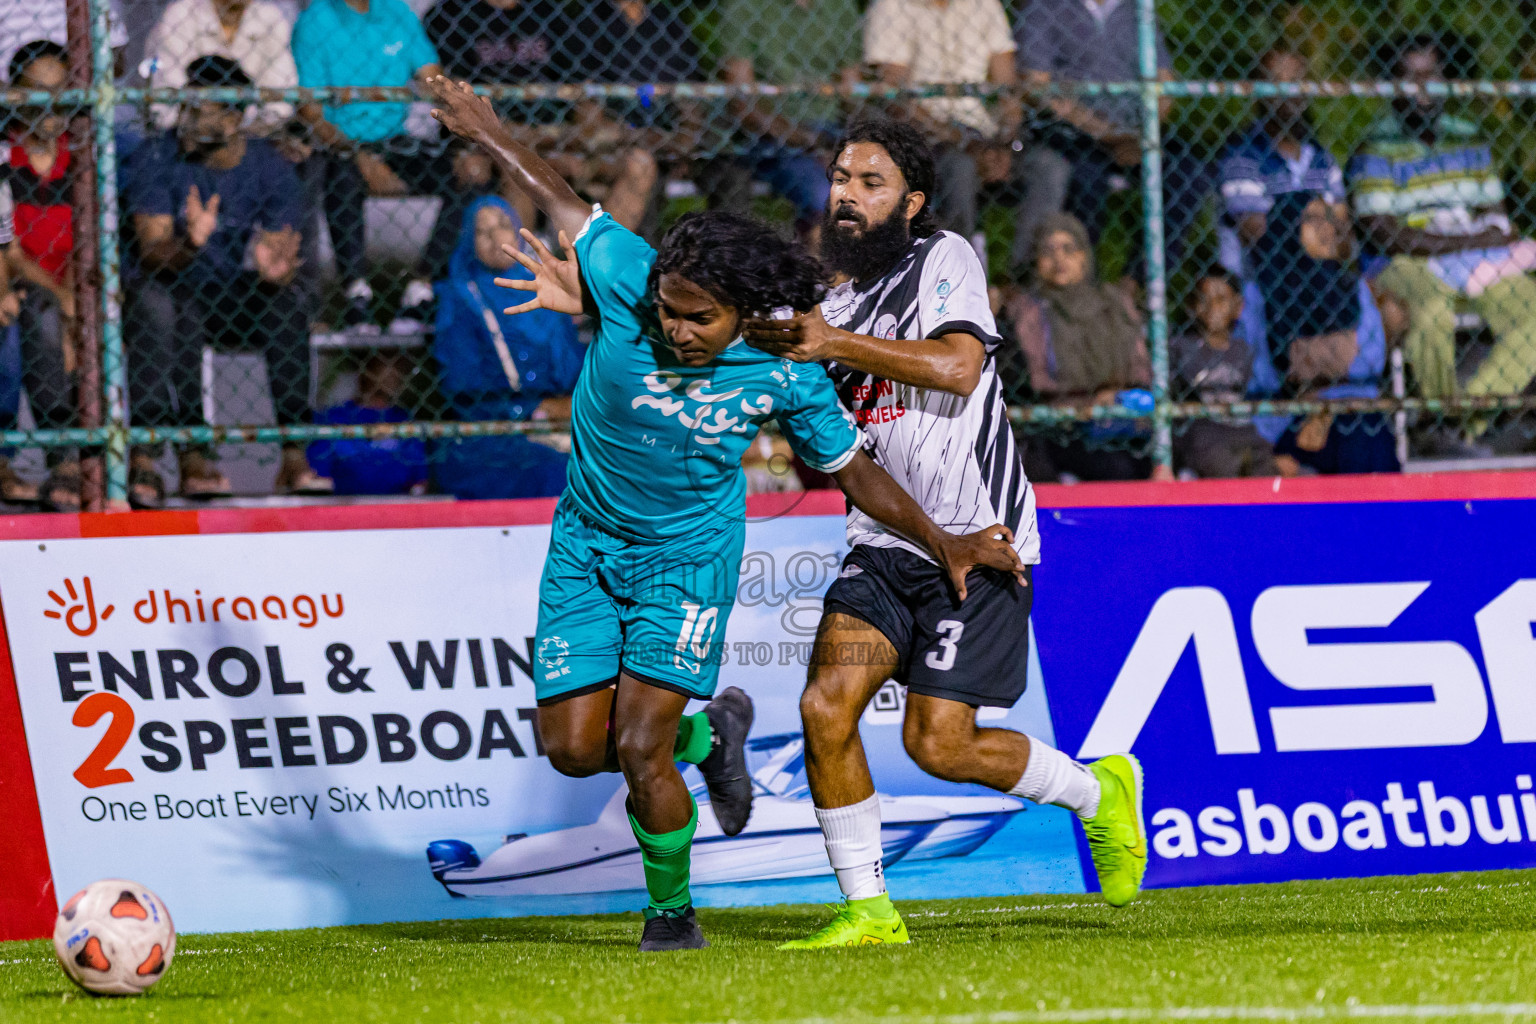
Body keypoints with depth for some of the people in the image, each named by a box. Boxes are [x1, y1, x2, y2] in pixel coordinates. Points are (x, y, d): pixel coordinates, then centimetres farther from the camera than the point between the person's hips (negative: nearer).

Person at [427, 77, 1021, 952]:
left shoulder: (783, 376, -19)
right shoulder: (626, 280, -20)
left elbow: (853, 469, -2)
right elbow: (562, 201, -3)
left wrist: (944, 543, -3)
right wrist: (485, 130, 10)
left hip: (689, 558, -3)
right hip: (587, 544, 3)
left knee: (640, 748, -15)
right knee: (574, 747, -1)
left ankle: (672, 907, 10)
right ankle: (705, 733, 30)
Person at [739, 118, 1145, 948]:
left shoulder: (944, 259, -5)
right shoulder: (839, 306, 16)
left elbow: (957, 366, -22)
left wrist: (837, 345, -23)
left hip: (977, 541, -6)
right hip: (885, 545, 7)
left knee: (939, 744, -10)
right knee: (826, 708, -12)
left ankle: (1100, 792, 17)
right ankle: (867, 910, -1)